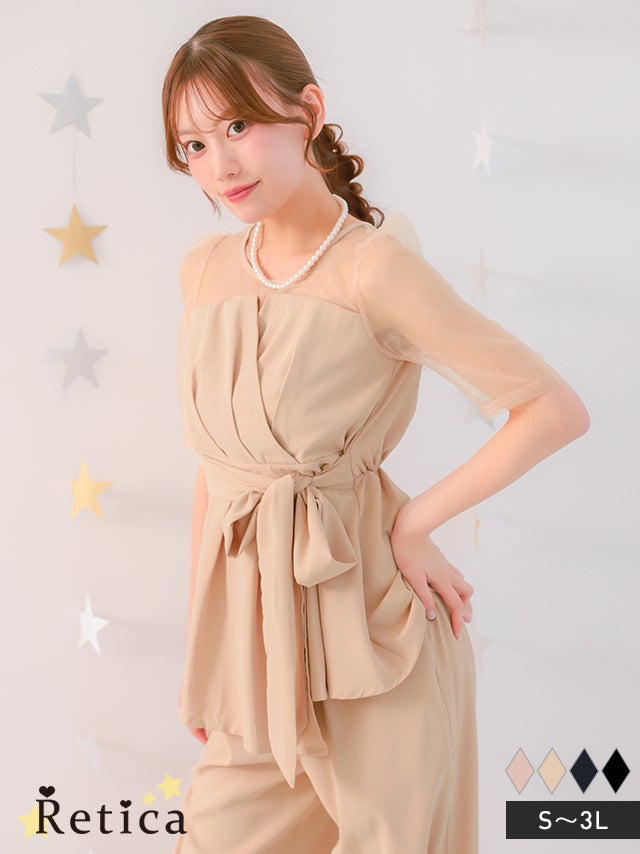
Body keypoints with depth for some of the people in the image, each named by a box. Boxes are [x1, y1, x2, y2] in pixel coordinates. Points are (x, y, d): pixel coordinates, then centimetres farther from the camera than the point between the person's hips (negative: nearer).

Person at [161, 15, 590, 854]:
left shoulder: (374, 265, -13)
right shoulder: (203, 269, 6)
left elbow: (558, 409, -14)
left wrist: (412, 523, -12)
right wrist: (202, 647, 12)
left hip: (368, 617, -5)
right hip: (246, 613, 5)